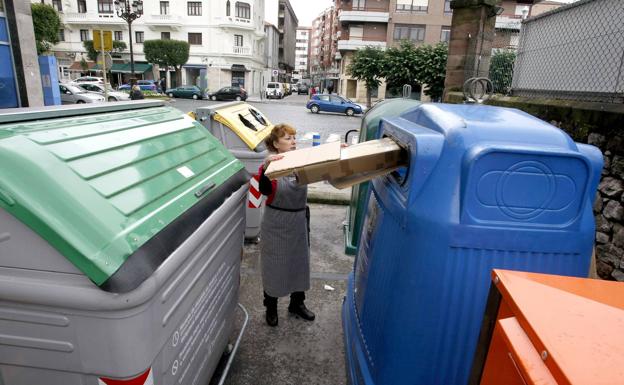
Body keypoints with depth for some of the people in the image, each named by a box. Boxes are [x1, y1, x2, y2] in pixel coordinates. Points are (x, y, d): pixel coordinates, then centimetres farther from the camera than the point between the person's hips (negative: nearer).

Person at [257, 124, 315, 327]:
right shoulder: (271, 165, -15)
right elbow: (265, 190, -31)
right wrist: (265, 167, -49)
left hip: (299, 223, 5)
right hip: (276, 226, -5)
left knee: (300, 263, 18)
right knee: (274, 266, 10)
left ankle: (297, 304, 39)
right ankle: (271, 308, 32)